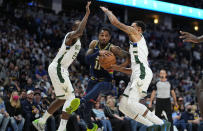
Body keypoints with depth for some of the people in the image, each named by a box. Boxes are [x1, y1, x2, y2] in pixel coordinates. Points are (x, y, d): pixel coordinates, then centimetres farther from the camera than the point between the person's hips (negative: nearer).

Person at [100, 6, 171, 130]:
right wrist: (118, 68, 27)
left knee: (131, 103, -21)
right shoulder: (137, 42, 33)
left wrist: (107, 11, 21)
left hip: (143, 73, -10)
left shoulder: (135, 33, 7)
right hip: (137, 74, 10)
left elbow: (115, 21, 3)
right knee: (123, 106, 4)